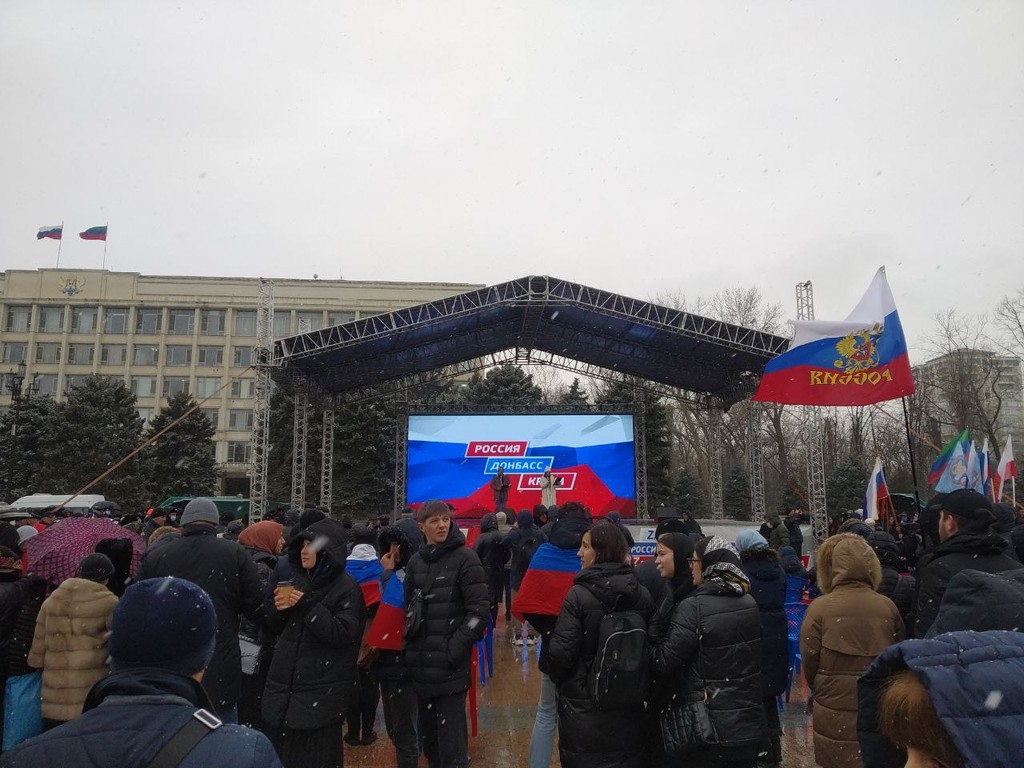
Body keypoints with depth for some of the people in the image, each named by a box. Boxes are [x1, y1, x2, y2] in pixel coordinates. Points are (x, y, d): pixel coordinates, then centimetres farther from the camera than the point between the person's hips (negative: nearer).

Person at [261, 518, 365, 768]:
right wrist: (278, 608, -8)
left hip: (320, 693, -6)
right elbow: (274, 627, 14)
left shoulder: (347, 588, -11)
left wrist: (308, 606, -23)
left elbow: (343, 634, -20)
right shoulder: (299, 580, 10)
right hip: (285, 684, 7)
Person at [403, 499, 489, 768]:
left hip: (450, 667, -5)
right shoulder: (416, 561, 9)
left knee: (451, 736, -3)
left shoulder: (465, 558, -7)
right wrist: (408, 643, 7)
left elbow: (479, 611, -11)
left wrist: (455, 648, -16)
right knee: (428, 734, 16)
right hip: (421, 664, 6)